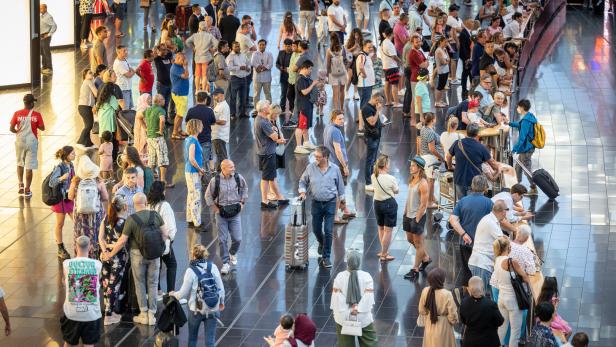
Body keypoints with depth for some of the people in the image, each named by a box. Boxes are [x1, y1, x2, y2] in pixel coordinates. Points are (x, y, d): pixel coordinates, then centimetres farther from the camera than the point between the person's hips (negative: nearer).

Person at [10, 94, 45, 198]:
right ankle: (27, 190, 4)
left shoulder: (17, 114, -5)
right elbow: (42, 128, -3)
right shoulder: (37, 115, -8)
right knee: (29, 167, 2)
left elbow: (11, 128, -6)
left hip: (20, 141, 2)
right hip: (32, 141, -2)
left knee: (20, 164, 21)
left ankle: (21, 185, 11)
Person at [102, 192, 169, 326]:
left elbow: (122, 241, -12)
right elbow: (165, 234, -4)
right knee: (152, 284, 12)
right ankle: (152, 314, 15)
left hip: (138, 254, -2)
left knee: (140, 283, 12)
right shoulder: (156, 215, -7)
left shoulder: (131, 219, -15)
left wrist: (110, 254, 0)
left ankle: (144, 314, 14)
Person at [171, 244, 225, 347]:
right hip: (212, 310, 2)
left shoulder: (191, 271, -15)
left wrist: (173, 294, 13)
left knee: (192, 338, 19)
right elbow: (220, 287, 1)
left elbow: (183, 293, -8)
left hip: (196, 310, -2)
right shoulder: (213, 267, -6)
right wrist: (221, 301, 18)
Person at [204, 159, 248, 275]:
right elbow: (208, 195, 1)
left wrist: (242, 202, 9)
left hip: (235, 213, 1)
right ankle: (226, 263, 13)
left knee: (237, 239, 1)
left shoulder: (238, 178, -7)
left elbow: (244, 188, 14)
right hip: (221, 213, -1)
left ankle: (233, 253, 33)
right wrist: (215, 208, -2)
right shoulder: (215, 180, -13)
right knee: (223, 239, 1)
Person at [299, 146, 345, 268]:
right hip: (316, 203, 2)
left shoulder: (335, 169, -7)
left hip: (330, 203, -2)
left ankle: (326, 257, -1)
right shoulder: (310, 168, -5)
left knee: (328, 231, -8)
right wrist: (302, 192, -9)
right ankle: (322, 243, 46)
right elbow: (303, 181, 8)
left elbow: (340, 185, 6)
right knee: (316, 229, 12)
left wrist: (342, 200, 11)